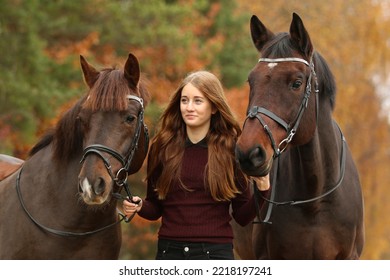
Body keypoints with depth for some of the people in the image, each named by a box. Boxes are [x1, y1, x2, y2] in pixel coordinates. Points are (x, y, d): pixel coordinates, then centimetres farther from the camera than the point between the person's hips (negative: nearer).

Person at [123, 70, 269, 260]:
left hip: (215, 253, -3)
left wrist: (262, 191, -16)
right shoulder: (162, 148, 4)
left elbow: (242, 216, 2)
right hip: (169, 252, 3)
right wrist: (139, 207, -9)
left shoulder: (231, 149, -2)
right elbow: (155, 208, 12)